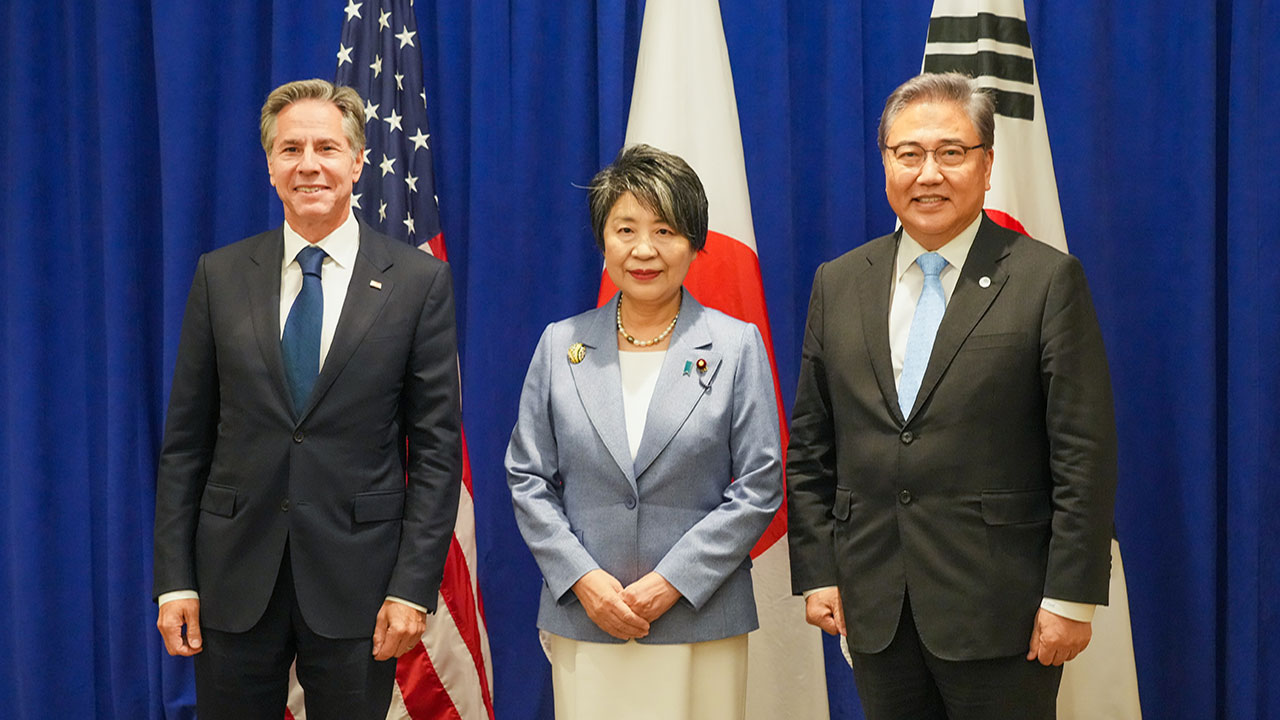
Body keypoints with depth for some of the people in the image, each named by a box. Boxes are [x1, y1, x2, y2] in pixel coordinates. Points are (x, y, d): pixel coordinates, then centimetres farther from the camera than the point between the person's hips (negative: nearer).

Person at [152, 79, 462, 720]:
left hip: (356, 583, -1)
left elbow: (436, 446, -2)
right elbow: (185, 439, 5)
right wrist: (174, 579, -1)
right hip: (236, 577, 2)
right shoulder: (220, 276, 5)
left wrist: (413, 587, -8)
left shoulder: (419, 281, -1)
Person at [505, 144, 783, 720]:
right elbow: (527, 478, 6)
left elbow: (760, 486, -2)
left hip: (701, 623, -1)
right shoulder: (560, 345, 7)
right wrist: (583, 579, -7)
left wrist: (672, 582, -10)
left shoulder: (737, 346, 1)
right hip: (583, 624, 1)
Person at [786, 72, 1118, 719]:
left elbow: (1085, 455, -7)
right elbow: (809, 448, 11)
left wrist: (1071, 596, -11)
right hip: (874, 609, 4)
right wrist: (816, 571, 5)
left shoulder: (1047, 281, -4)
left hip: (998, 614, -4)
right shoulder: (838, 284, 9)